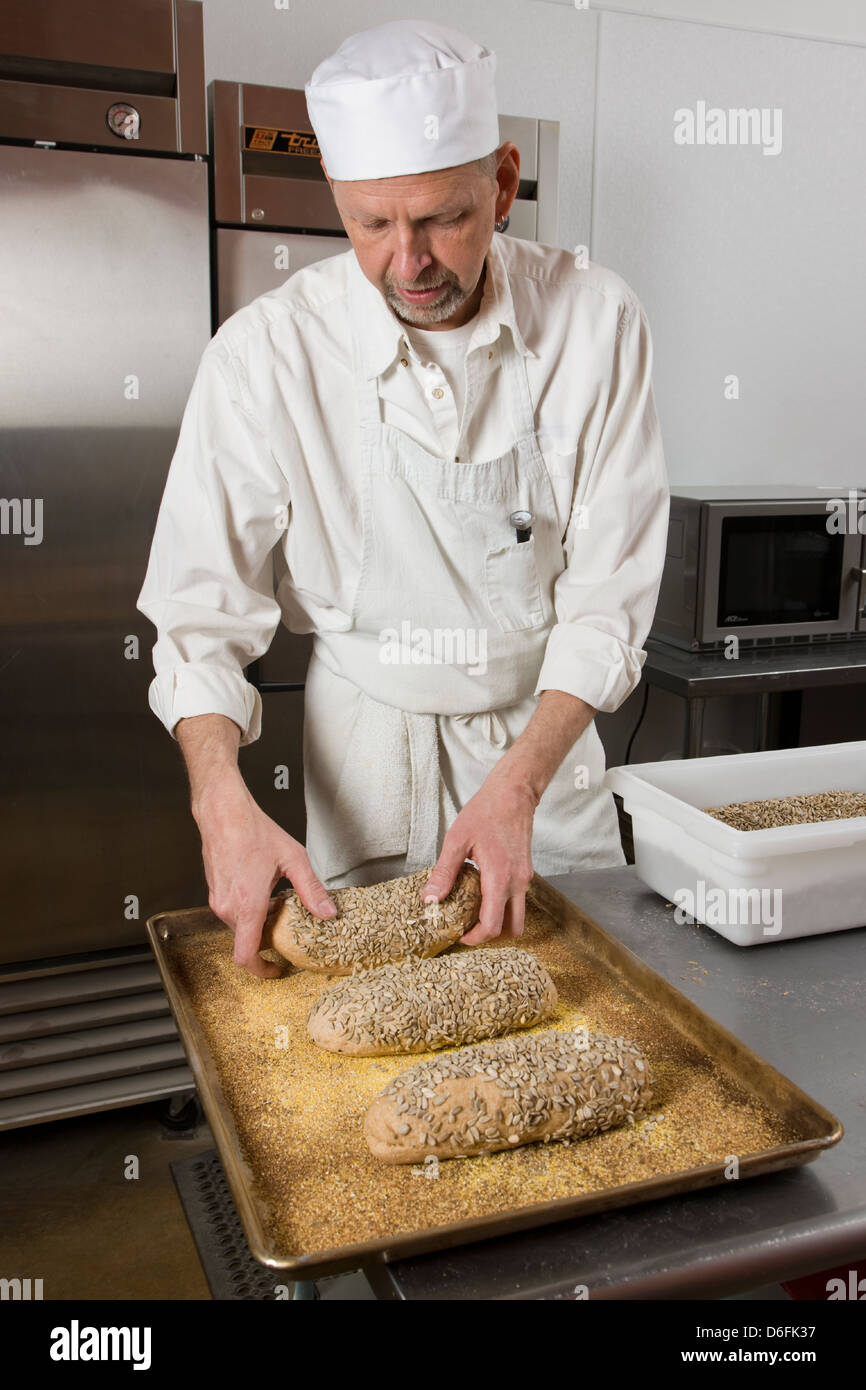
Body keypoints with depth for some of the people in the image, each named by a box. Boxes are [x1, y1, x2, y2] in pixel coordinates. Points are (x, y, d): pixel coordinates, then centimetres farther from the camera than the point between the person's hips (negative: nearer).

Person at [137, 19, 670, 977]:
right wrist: (223, 804, -31)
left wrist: (518, 786, -24)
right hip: (367, 749, -1)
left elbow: (609, 588, -14)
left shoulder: (592, 319, -14)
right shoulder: (267, 352, -17)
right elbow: (204, 609, -15)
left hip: (543, 729, 2)